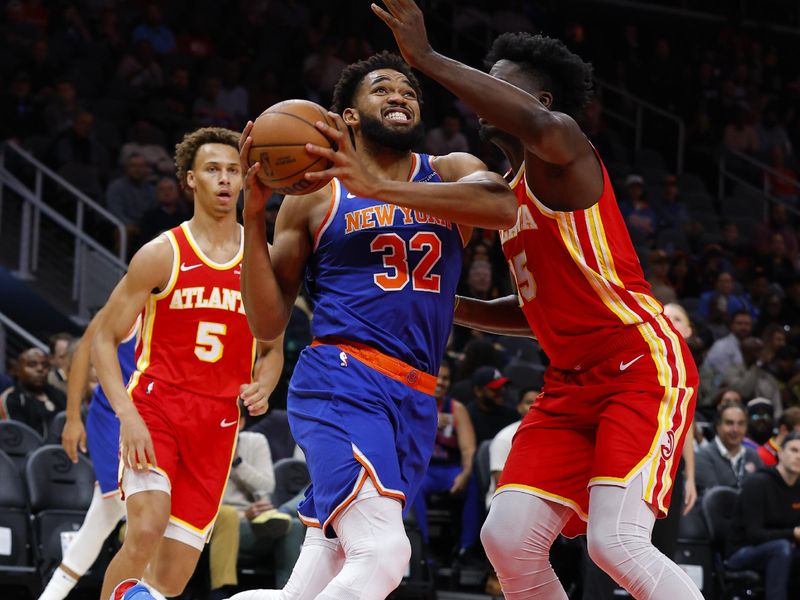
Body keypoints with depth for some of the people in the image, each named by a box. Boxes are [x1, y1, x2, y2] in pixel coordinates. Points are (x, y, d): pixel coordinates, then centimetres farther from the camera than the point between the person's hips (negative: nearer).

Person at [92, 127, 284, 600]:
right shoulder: (162, 255, -2)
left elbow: (273, 349, 20)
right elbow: (105, 339, -1)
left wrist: (263, 387, -4)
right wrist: (126, 413, -16)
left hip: (217, 423, 3)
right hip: (154, 408, -3)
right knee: (147, 530, -27)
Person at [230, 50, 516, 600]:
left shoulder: (451, 173, 13)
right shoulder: (314, 198, 7)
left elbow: (503, 205, -13)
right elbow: (267, 324, 4)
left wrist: (378, 187, -22)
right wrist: (253, 214, -8)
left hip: (415, 404, 4)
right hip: (340, 382, -4)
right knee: (382, 555, -28)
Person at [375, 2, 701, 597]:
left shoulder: (563, 159, -10)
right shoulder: (510, 192, 17)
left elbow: (539, 126, -38)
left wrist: (428, 59, -33)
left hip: (642, 368, -9)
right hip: (570, 384, 9)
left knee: (617, 542, -23)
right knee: (508, 538, -2)